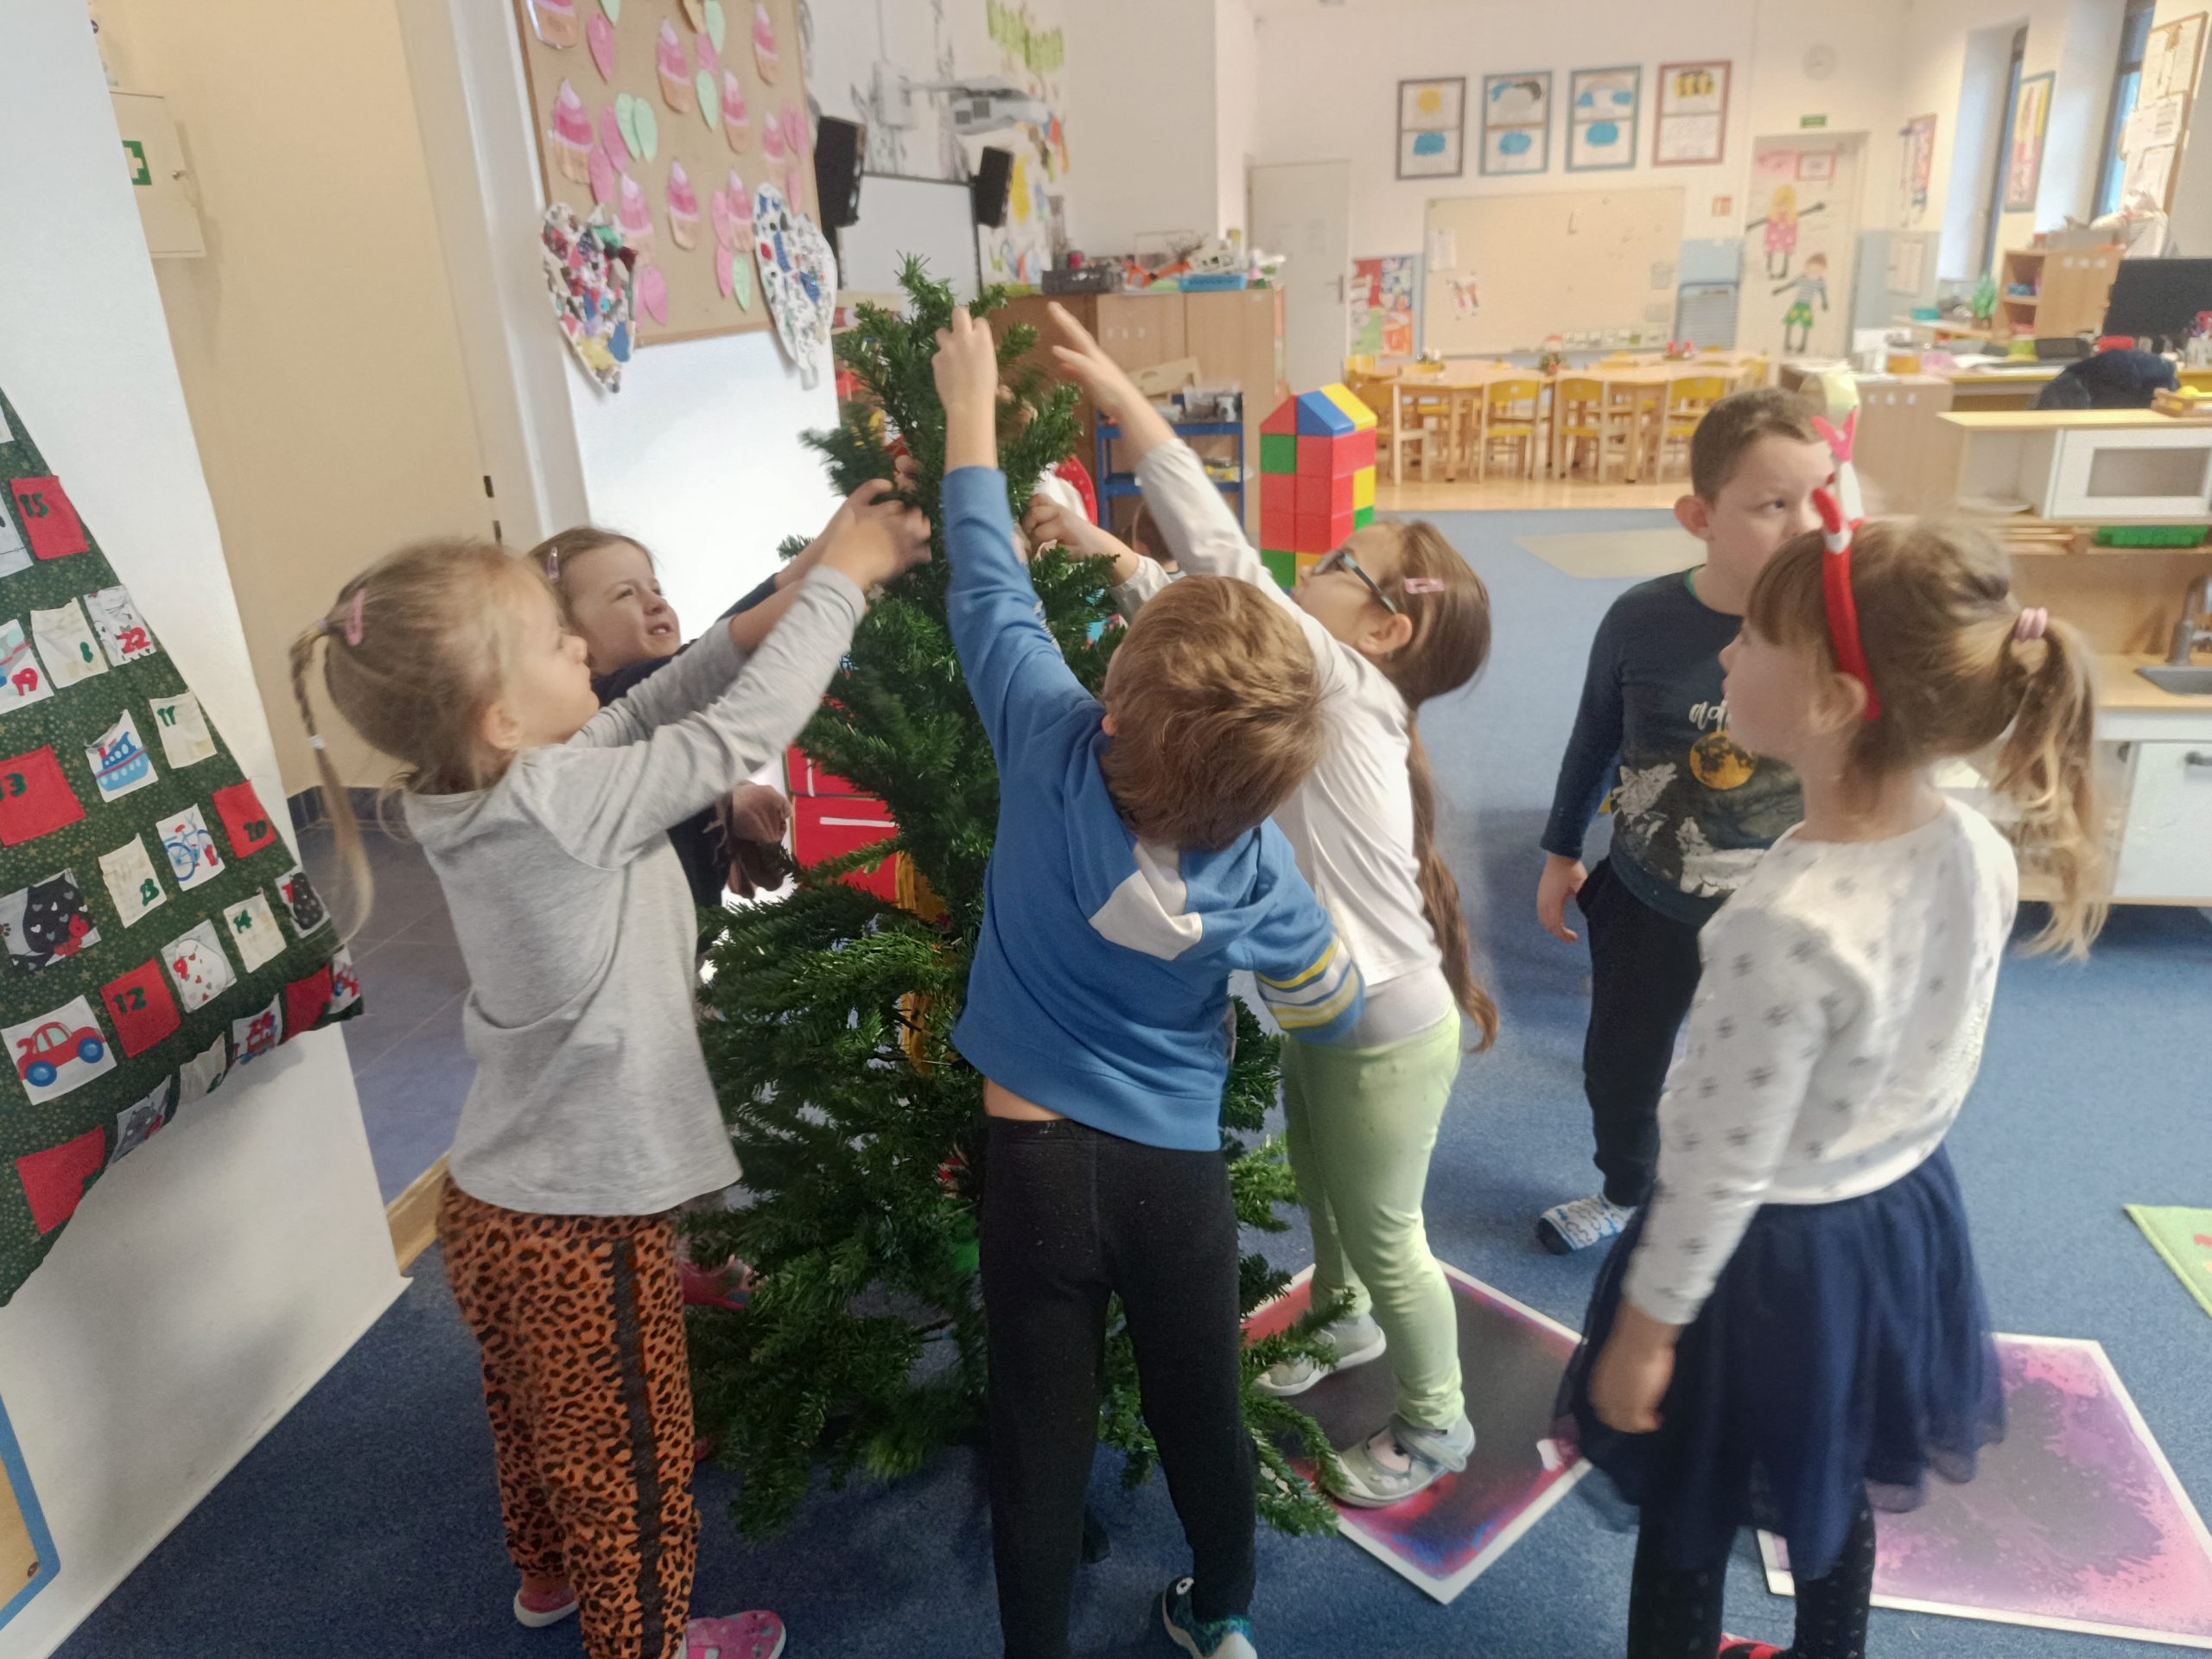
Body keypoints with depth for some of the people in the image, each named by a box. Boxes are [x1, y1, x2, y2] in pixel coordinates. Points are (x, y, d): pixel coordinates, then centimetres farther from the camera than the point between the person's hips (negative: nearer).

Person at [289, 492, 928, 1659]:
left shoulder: (471, 796, -4)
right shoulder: (561, 802, -29)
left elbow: (632, 722, 4)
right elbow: (745, 730, -25)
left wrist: (762, 619, -5)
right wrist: (841, 580, -13)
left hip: (495, 1204, 9)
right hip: (581, 1223, -8)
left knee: (536, 1419, 32)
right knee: (628, 1460, 17)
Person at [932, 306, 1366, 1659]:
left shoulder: (1052, 753, -19)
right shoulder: (1257, 870, -14)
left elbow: (990, 590, -6)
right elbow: (1334, 1015, 2)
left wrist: (972, 402, 8)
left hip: (1038, 1157, -1)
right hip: (1180, 1169, 2)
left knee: (1042, 1436, 14)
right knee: (1203, 1405, 22)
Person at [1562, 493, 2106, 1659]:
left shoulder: (1791, 926, -36)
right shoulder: (1981, 853, -13)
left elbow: (1722, 1171, -26)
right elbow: (1934, 1066, 2)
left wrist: (1646, 1326, -12)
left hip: (1770, 1257, -7)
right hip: (1903, 1216, 7)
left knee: (1690, 1519, 19)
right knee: (1834, 1491, 32)